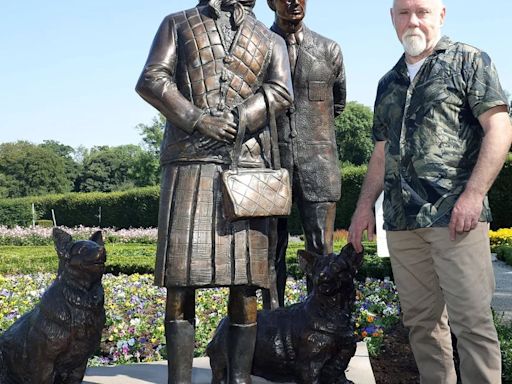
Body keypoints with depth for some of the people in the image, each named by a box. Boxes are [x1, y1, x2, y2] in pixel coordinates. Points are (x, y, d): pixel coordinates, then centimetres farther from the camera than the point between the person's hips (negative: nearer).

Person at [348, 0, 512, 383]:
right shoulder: (389, 83, 20)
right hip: (401, 221, 6)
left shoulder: (468, 61, 3)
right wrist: (365, 204, 13)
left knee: (471, 319, -5)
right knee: (420, 319, 10)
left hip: (454, 216, -6)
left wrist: (473, 195, -16)